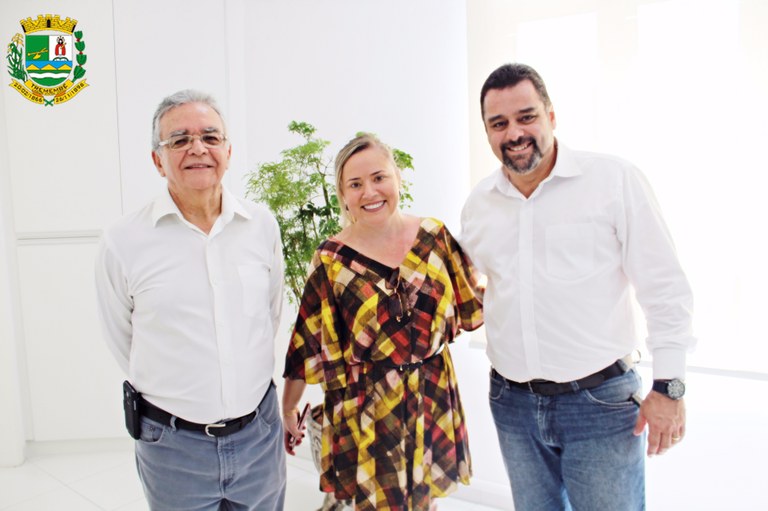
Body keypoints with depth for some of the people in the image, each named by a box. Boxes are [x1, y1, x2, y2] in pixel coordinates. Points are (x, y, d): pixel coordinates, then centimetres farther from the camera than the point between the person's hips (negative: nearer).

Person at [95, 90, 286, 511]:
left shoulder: (262, 225, -4)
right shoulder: (123, 242, -11)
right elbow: (122, 343, 2)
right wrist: (177, 395, 9)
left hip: (260, 432, 3)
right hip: (173, 444, -2)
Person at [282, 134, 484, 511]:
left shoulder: (434, 235, -4)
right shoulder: (332, 260, -9)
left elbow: (472, 302, 8)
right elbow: (307, 342, -3)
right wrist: (288, 408, 3)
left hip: (433, 398, 3)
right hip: (366, 407, -2)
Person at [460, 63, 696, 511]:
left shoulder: (615, 180, -9)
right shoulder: (479, 203, 4)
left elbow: (665, 288, -8)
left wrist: (669, 386, -8)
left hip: (601, 402, -4)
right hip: (513, 403, 4)